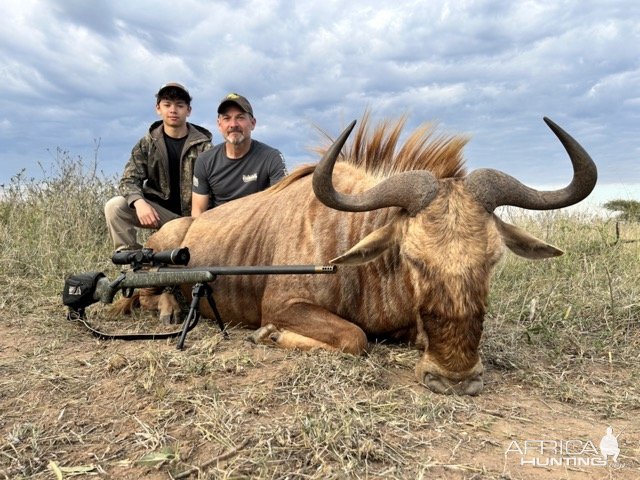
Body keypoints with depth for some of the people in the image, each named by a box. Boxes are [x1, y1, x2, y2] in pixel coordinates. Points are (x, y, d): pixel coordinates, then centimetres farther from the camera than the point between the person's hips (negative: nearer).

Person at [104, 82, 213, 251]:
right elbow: (129, 179, -3)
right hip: (159, 211, 1)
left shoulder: (203, 145, -3)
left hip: (193, 214, -1)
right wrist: (139, 203, -27)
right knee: (115, 206, -20)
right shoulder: (147, 143, 2)